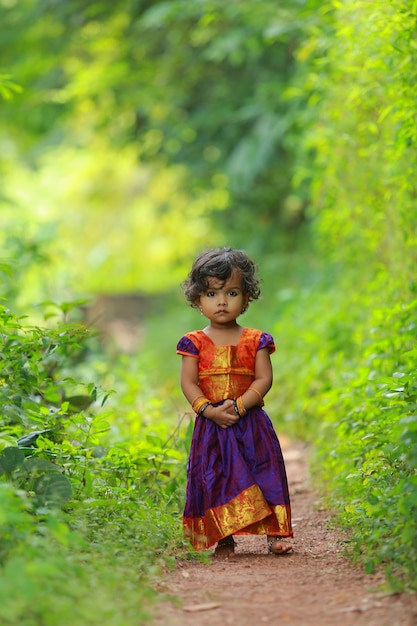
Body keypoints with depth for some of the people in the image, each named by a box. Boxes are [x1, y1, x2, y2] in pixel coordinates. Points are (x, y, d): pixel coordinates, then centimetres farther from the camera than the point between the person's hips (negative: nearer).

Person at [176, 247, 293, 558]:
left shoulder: (256, 340, 4)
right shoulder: (195, 343, 3)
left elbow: (264, 379, -3)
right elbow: (189, 383, -2)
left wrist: (239, 405, -17)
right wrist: (209, 410, -16)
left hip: (250, 423, 0)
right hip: (211, 426, 0)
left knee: (264, 474, -2)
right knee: (215, 478, -1)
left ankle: (275, 532, 4)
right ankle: (223, 539, 8)